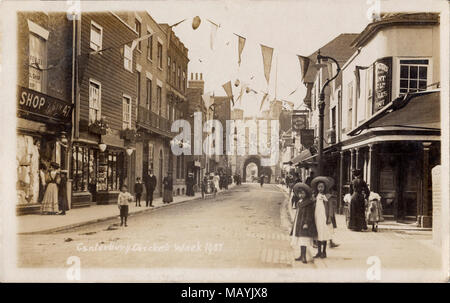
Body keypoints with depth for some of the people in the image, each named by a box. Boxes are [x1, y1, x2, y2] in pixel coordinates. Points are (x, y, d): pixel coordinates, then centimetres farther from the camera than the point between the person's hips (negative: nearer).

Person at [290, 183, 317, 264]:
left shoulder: (309, 202, -12)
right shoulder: (299, 201, 14)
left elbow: (309, 214, -16)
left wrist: (306, 223, -22)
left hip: (304, 223, -9)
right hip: (298, 223, 9)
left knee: (303, 240, -12)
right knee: (300, 240, 12)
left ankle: (304, 257, -13)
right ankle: (301, 255, 18)